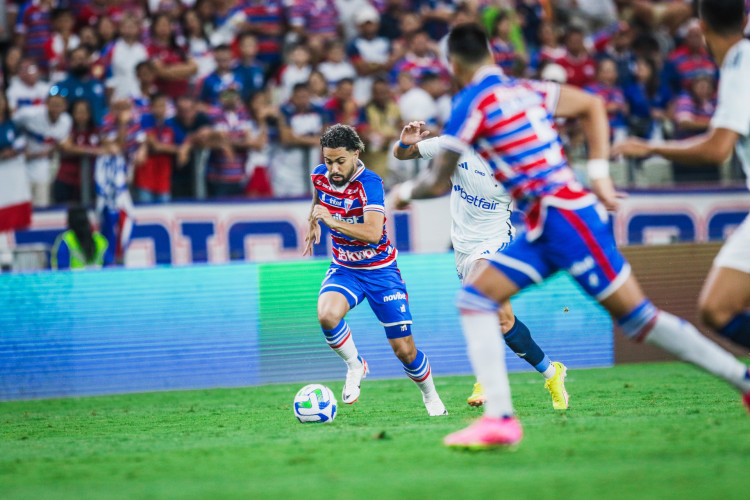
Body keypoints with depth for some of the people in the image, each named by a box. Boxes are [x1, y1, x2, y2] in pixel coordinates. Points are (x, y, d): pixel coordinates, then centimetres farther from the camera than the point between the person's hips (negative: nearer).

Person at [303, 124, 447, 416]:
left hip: (380, 270, -4)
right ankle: (355, 366, -3)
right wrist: (313, 223, 15)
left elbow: (372, 233, -37)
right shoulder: (320, 175, -5)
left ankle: (430, 397, 27)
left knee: (404, 350, -3)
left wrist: (330, 219, -38)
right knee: (327, 315, -31)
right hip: (344, 269, 4)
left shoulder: (369, 183, -24)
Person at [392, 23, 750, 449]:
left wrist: (406, 191, 17)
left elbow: (439, 182, -5)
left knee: (636, 316, -6)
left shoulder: (472, 103, -9)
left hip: (565, 217, -9)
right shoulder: (525, 91, 15)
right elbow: (592, 105, 22)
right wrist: (600, 174, 17)